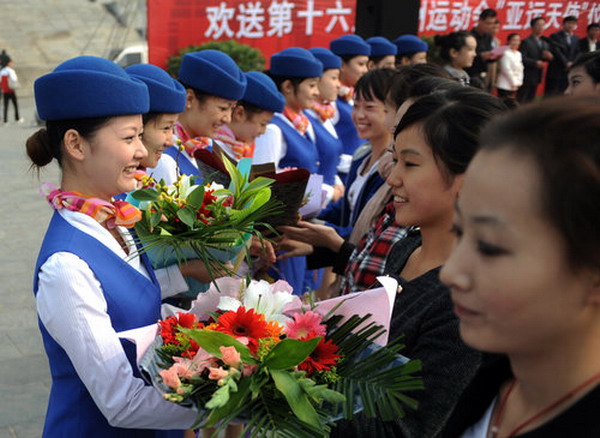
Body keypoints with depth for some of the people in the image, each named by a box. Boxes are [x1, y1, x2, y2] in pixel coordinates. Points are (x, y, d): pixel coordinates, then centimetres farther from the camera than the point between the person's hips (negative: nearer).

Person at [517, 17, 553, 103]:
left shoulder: (545, 43, 15)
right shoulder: (526, 42, -7)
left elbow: (548, 56, 15)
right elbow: (522, 59, -16)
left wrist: (549, 56, -8)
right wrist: (535, 63, -26)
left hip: (536, 77, 7)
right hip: (526, 77, -7)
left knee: (530, 101, 11)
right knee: (521, 101, -6)